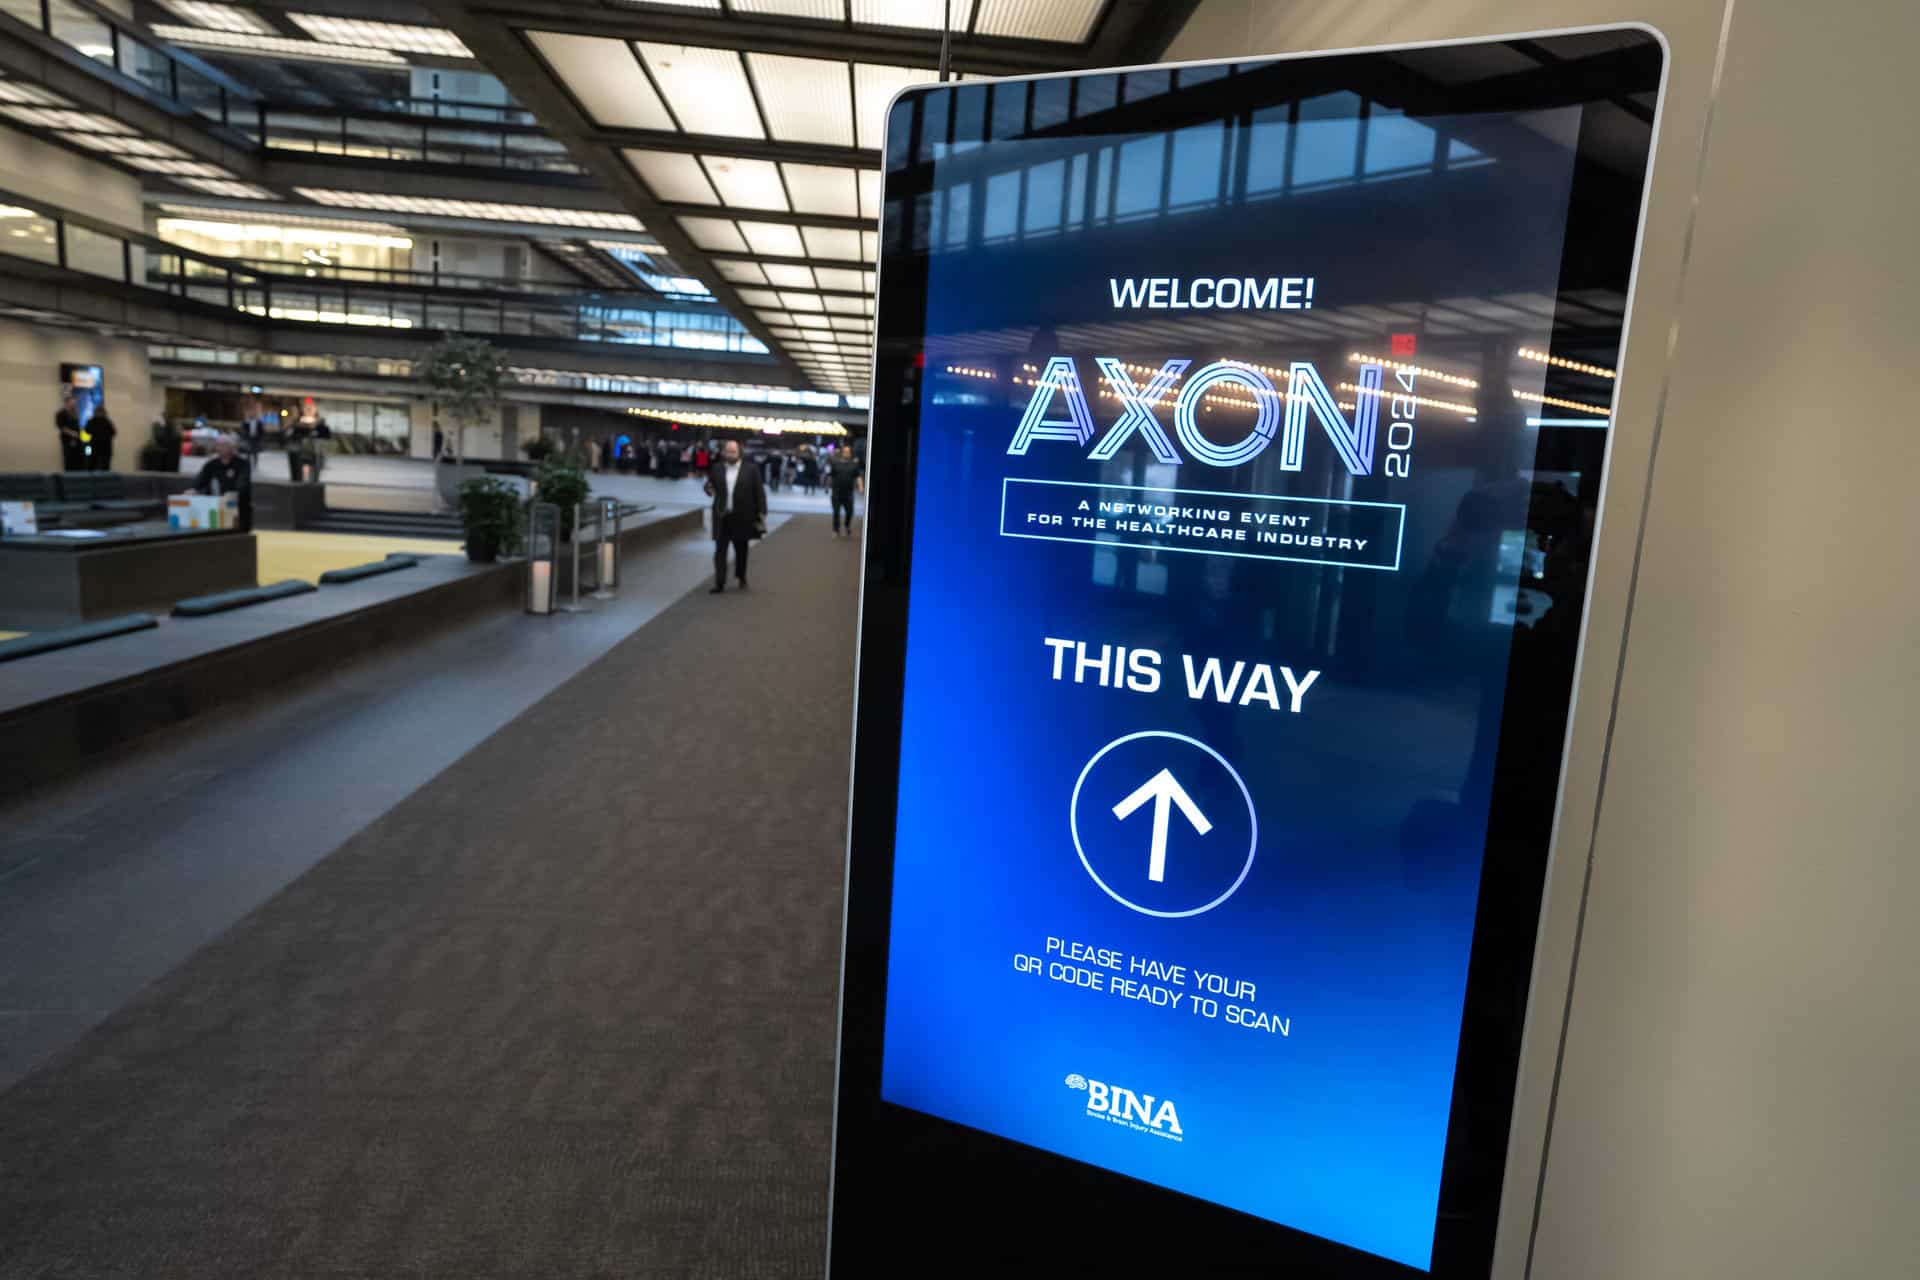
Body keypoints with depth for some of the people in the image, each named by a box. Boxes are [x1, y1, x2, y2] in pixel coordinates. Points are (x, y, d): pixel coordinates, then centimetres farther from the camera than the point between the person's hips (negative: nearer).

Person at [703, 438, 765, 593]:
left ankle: (742, 578, 33)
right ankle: (719, 583, 1)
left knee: (741, 550, 13)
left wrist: (762, 513, -7)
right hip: (722, 517, 1)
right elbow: (710, 485, 15)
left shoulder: (751, 469, -3)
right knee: (720, 550, -1)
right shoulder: (716, 468, 4)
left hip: (742, 518, -1)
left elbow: (759, 493, -3)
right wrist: (709, 488, -9)